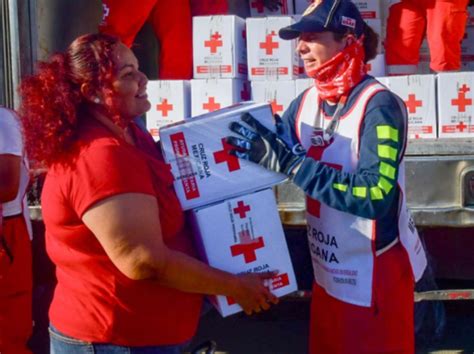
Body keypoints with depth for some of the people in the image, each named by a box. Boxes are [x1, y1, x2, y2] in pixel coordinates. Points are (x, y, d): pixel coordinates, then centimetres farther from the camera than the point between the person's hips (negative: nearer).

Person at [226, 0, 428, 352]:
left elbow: (376, 197, -30)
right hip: (328, 271, 6)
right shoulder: (305, 103, -2)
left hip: (376, 275, -6)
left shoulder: (379, 106, -21)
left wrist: (289, 162, -31)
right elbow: (269, 158, 6)